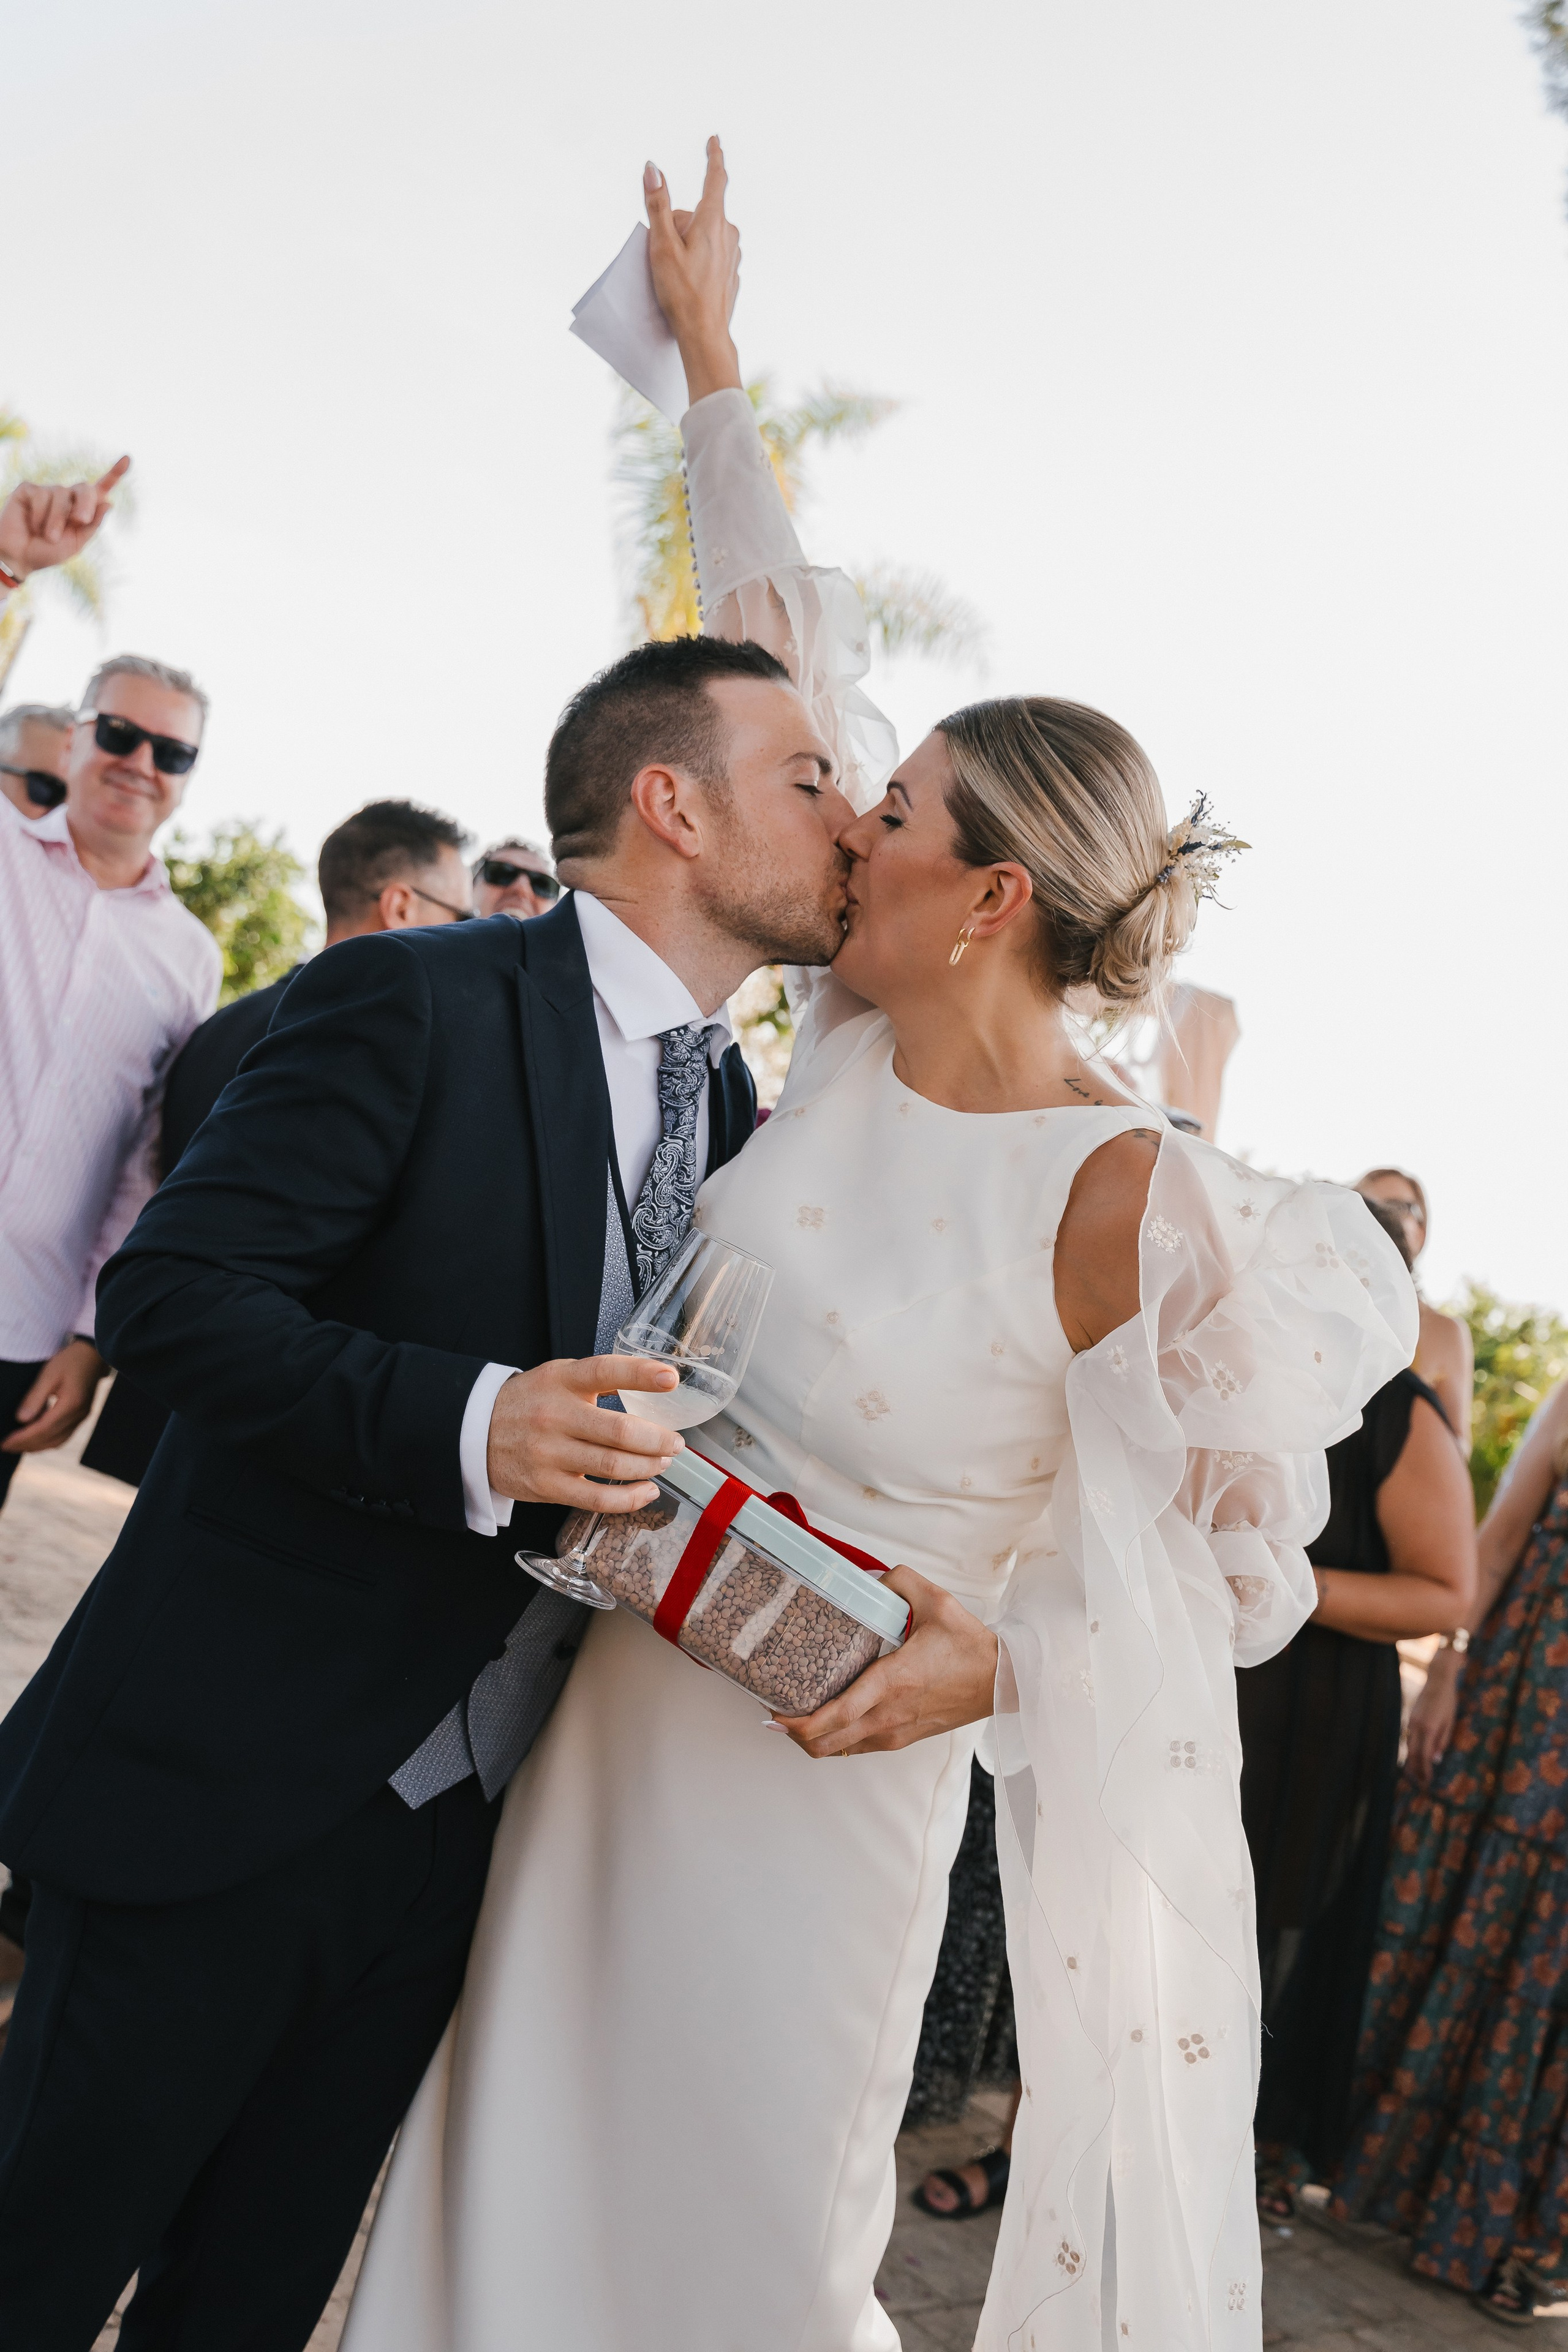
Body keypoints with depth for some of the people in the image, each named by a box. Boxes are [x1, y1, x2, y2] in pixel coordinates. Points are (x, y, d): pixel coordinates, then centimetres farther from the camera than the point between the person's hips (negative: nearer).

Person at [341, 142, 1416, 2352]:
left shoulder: (1132, 1198, -20)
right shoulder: (855, 1034, -4)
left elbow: (1236, 1564, -9)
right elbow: (796, 654, 7)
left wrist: (996, 1661, -24)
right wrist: (711, 353, 14)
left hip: (824, 1783, -6)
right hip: (610, 1714, 6)